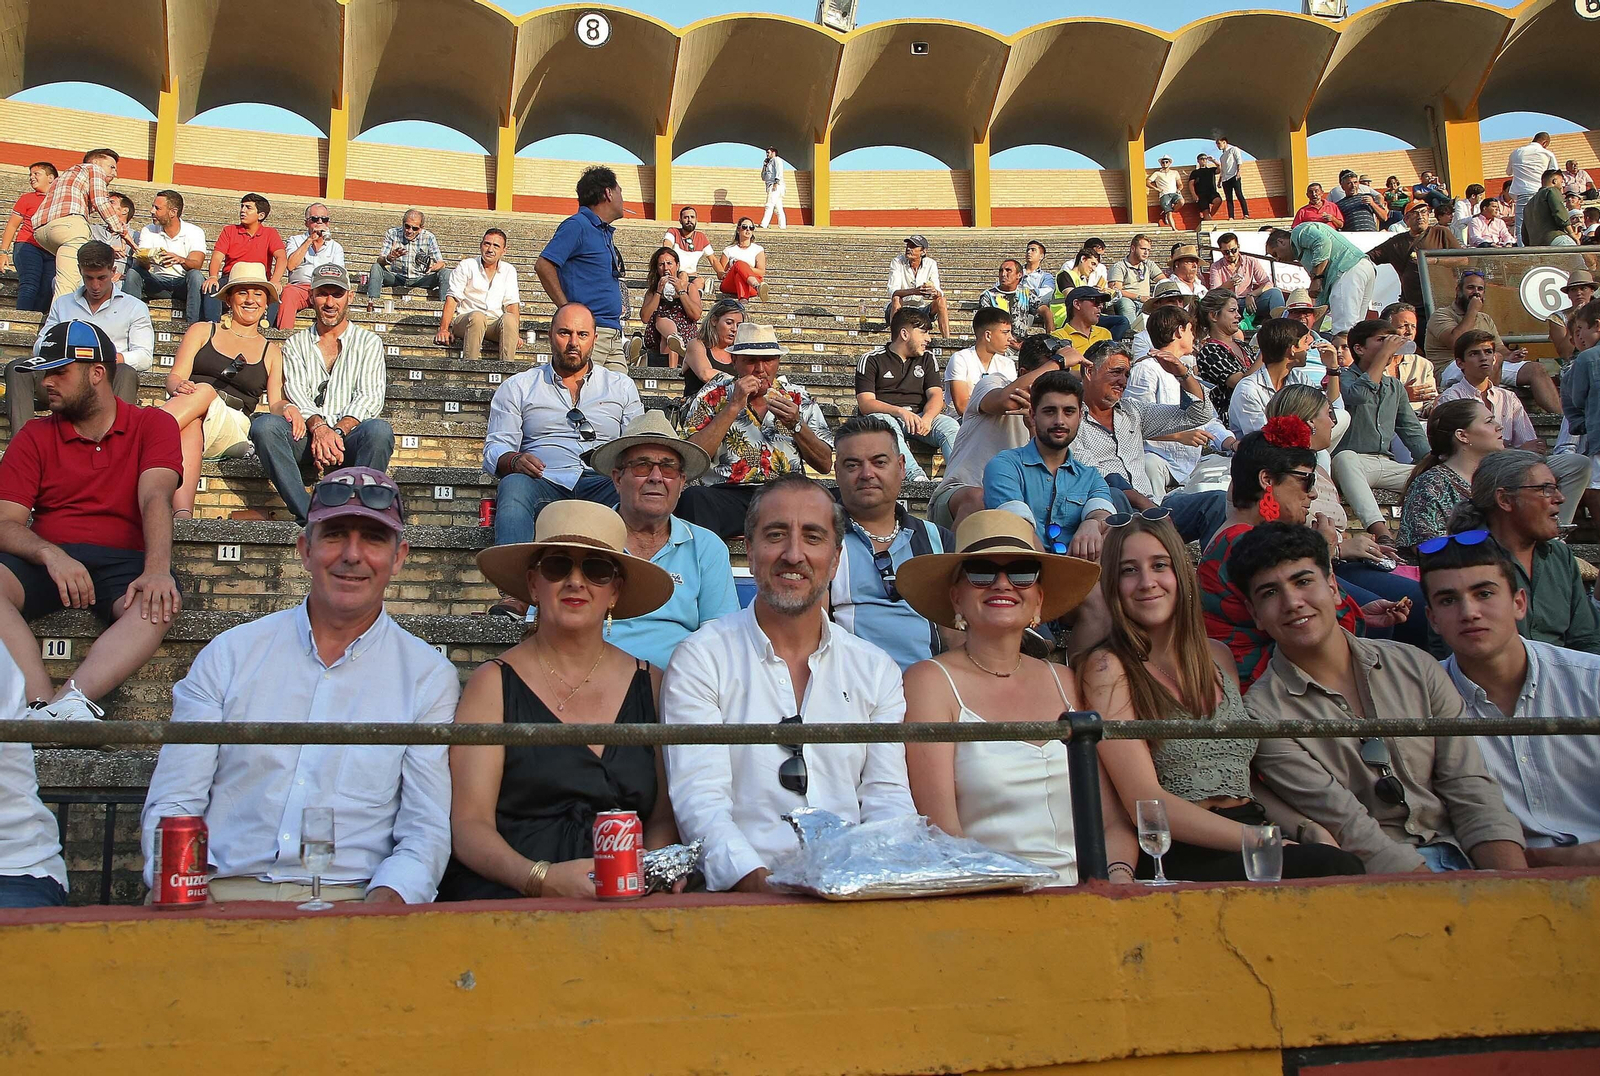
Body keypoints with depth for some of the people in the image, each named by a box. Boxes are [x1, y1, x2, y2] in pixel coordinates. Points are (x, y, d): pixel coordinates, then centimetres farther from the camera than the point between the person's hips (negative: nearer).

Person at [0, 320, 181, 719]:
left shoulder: (152, 424, 9)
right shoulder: (33, 437, 14)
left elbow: (155, 499, -9)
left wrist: (157, 570, -27)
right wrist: (50, 555, -21)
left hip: (122, 562, -2)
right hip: (47, 560, 2)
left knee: (159, 603, -35)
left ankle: (65, 705, -51)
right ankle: (47, 707, -43)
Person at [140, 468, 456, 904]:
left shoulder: (430, 679, 6)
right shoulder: (230, 654, 11)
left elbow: (427, 831, 1)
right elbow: (172, 803, 9)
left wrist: (384, 903, -20)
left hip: (349, 899, -1)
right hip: (223, 890, 1)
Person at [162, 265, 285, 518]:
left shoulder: (271, 352, 23)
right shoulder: (202, 331, 21)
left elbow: (275, 403, 13)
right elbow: (174, 376, 10)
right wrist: (179, 387, -16)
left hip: (234, 427, 1)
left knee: (204, 392, -34)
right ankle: (182, 514, -60)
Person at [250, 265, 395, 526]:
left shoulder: (368, 342, 16)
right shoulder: (295, 345, 21)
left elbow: (370, 397, 2)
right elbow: (296, 391, 4)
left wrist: (338, 431, -17)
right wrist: (318, 427, -19)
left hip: (349, 437, -1)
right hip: (307, 435, 1)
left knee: (379, 429, -35)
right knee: (264, 424, -30)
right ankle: (309, 518, -37)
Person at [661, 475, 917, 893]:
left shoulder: (876, 670, 14)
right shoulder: (700, 659, 3)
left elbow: (887, 798, 7)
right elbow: (700, 800, -7)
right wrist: (759, 880, -25)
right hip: (742, 898, -2)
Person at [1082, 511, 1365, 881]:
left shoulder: (1217, 656, 18)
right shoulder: (1107, 667, -2)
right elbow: (1145, 801, -10)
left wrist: (1305, 829, 2)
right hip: (1178, 858, -6)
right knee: (1334, 867, -31)